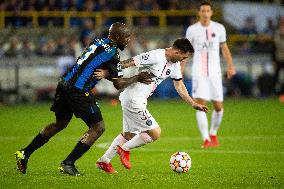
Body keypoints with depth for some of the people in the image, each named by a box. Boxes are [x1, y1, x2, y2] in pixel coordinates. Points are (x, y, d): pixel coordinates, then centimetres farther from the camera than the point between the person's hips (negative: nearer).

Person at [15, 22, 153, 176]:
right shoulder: (112, 53, -10)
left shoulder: (99, 42, 15)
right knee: (98, 127, 1)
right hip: (78, 91, -9)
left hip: (64, 84, 9)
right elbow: (119, 84, -8)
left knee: (60, 124, 26)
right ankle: (68, 163, -2)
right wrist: (137, 78, 5)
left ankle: (25, 153, 27)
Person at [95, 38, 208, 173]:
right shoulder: (156, 56, -22)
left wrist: (193, 104, 11)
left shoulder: (175, 65, 6)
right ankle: (125, 149, 8)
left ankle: (103, 161, 31)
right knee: (155, 133, -9)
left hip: (139, 100, 10)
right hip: (133, 100, -10)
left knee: (128, 135, 21)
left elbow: (180, 86, 16)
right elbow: (129, 62, -23)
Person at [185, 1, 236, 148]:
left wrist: (230, 66, 6)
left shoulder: (219, 28, 5)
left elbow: (224, 48, 16)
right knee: (201, 105, -15)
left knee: (218, 107, 3)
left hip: (215, 72, 2)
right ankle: (206, 139, -16)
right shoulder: (192, 30, 1)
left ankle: (213, 134, 27)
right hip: (199, 72, -2)